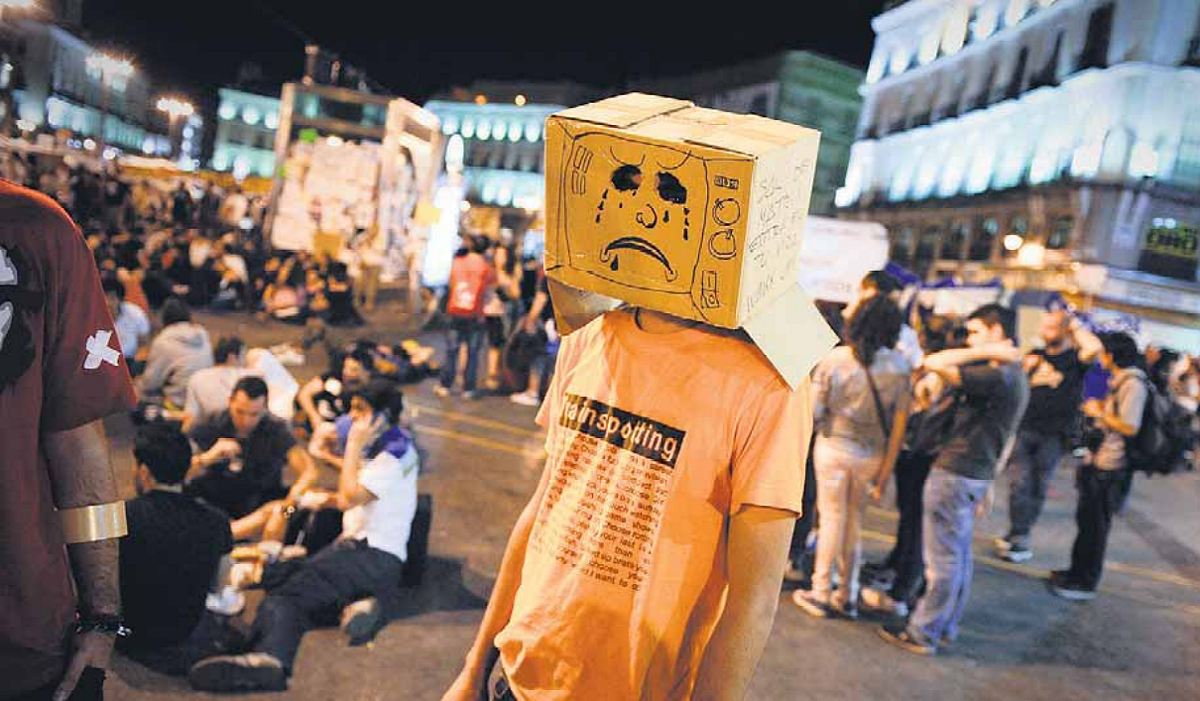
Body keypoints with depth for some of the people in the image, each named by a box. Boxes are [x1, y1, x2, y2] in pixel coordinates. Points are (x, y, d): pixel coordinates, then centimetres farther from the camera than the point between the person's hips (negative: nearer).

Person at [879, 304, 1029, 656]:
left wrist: (986, 352, -17)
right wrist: (988, 483, 24)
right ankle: (946, 626, 28)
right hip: (976, 475, 10)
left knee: (943, 559, -1)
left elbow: (934, 364, -27)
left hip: (955, 474, -10)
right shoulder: (1015, 375, 12)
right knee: (960, 555, 17)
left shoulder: (998, 375, -20)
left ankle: (922, 633, 9)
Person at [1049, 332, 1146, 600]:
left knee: (1095, 525, 1)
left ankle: (1085, 583, 13)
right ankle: (1078, 572, 33)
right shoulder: (1119, 382, 11)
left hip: (1109, 468, -10)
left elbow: (1130, 427, -24)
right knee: (1086, 519, 20)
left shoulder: (1133, 384, -19)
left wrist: (1099, 413, -14)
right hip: (1099, 461, 10)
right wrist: (1098, 406, 8)